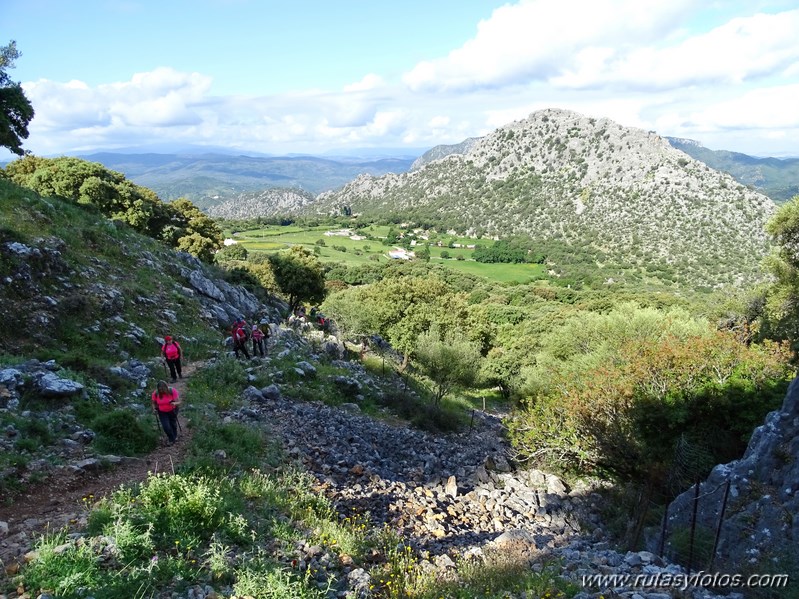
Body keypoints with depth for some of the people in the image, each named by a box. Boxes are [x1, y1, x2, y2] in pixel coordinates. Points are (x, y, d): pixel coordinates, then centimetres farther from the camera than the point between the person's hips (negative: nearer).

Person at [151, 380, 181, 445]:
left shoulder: (172, 391, -27)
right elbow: (154, 403, -2)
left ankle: (175, 436, 53)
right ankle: (171, 439, 25)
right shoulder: (155, 393, -20)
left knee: (173, 424, 18)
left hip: (172, 411, -1)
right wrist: (154, 409, -19)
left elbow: (178, 402, -25)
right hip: (162, 412, 1)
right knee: (166, 426, -7)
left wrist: (175, 403, -47)